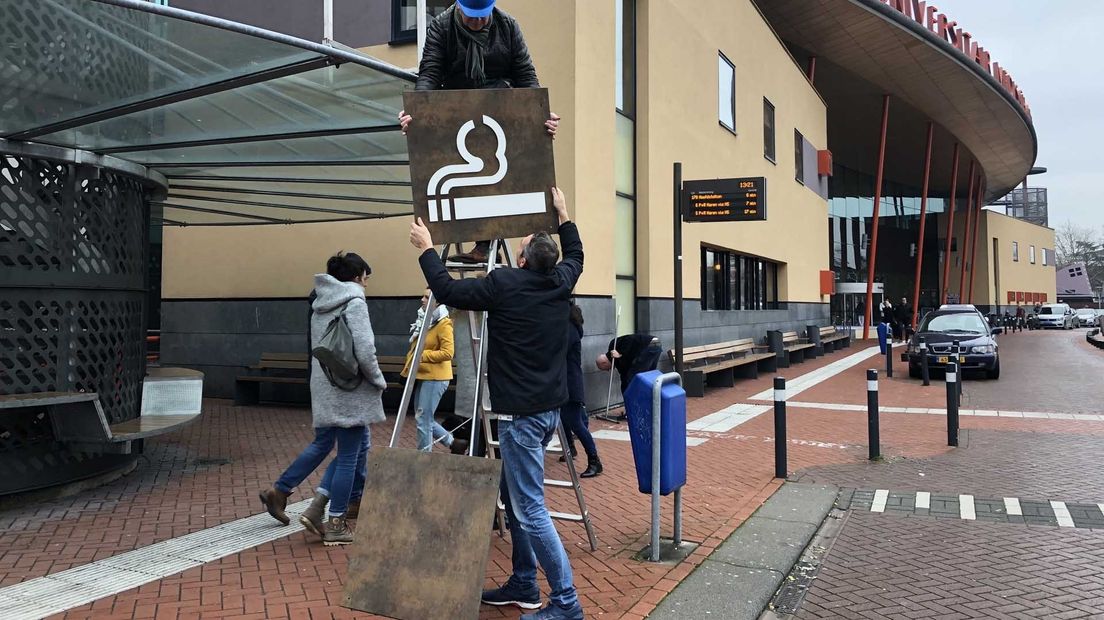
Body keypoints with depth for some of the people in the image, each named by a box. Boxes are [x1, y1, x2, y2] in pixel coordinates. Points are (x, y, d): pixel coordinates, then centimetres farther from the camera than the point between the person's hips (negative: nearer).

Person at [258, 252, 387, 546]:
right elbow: (364, 350, -20)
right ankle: (336, 524, 10)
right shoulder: (355, 302, -12)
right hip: (349, 390, -8)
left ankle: (278, 492, 28)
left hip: (324, 388, 8)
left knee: (322, 443, 23)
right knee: (349, 455, 2)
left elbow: (318, 346, 14)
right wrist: (379, 381, -5)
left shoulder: (321, 304, 13)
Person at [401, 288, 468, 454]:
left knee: (423, 419, -6)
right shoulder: (424, 321, 14)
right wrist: (408, 368, 13)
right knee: (424, 418, 14)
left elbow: (448, 353, -22)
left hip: (435, 378, -9)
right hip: (422, 376, 10)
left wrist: (422, 355, -22)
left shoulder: (443, 324, -14)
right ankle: (454, 443, 27)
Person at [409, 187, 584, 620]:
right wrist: (563, 216, 37)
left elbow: (448, 291, -8)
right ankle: (524, 585, 26)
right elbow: (575, 255, 27)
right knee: (515, 496, 18)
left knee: (530, 509, -5)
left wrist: (426, 249, 4)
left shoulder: (504, 285, -14)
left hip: (522, 414, -9)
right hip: (548, 408, 9)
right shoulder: (561, 283, 6)